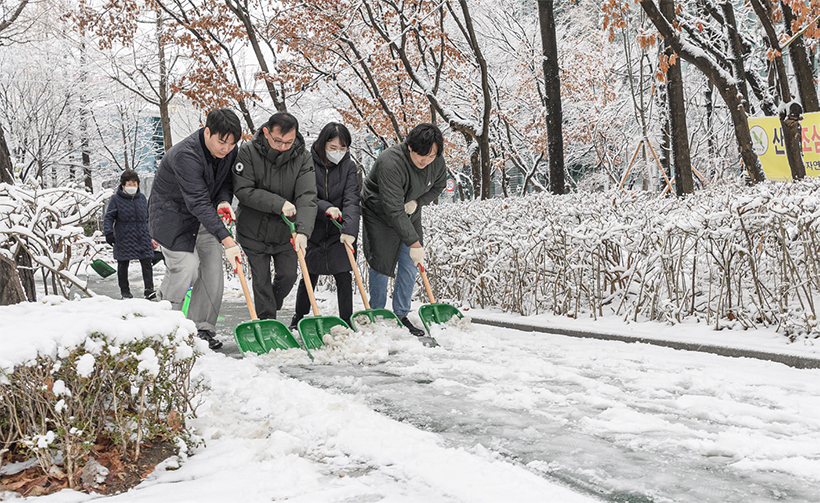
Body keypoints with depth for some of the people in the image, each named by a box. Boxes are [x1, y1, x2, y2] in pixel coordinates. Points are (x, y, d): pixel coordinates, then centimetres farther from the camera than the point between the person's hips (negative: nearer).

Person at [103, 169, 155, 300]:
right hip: (123, 239, -3)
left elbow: (148, 217, 20)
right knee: (123, 264, 7)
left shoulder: (142, 198, 9)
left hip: (142, 237, 3)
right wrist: (108, 233, -19)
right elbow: (108, 217, -5)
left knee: (147, 263, -3)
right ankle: (124, 290, 19)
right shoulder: (116, 200, -4)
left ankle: (149, 289, 1)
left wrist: (151, 235, 22)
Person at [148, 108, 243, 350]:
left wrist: (224, 201, -19)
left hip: (205, 218, 7)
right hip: (172, 214, -7)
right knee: (186, 266, -17)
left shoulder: (229, 151, -9)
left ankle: (202, 328, 7)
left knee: (213, 269, -2)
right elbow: (198, 203, -37)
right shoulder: (185, 155, -32)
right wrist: (227, 241, -42)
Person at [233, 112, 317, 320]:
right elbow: (243, 190, -20)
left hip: (285, 232, 2)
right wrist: (278, 203, -29)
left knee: (288, 276, 10)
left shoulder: (302, 158, -12)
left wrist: (303, 230, -38)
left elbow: (307, 197, -22)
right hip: (254, 232, -2)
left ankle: (272, 306, 38)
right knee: (261, 280, 1)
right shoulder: (248, 152, -15)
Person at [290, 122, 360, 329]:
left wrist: (349, 229, -29)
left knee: (343, 276, 0)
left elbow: (351, 200, -15)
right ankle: (299, 317, 28)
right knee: (309, 276, 9)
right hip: (313, 229, -1)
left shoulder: (349, 167, -4)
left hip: (339, 232, 1)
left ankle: (346, 322, 11)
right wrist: (326, 208, -29)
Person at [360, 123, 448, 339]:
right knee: (381, 265, -6)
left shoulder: (437, 162, -15)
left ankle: (401, 316, 13)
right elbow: (394, 211, -36)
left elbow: (438, 186, 6)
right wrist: (414, 243, -37)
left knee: (409, 265, 3)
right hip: (379, 214, -6)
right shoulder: (391, 163, -36)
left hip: (410, 214, 6)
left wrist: (417, 201, -14)